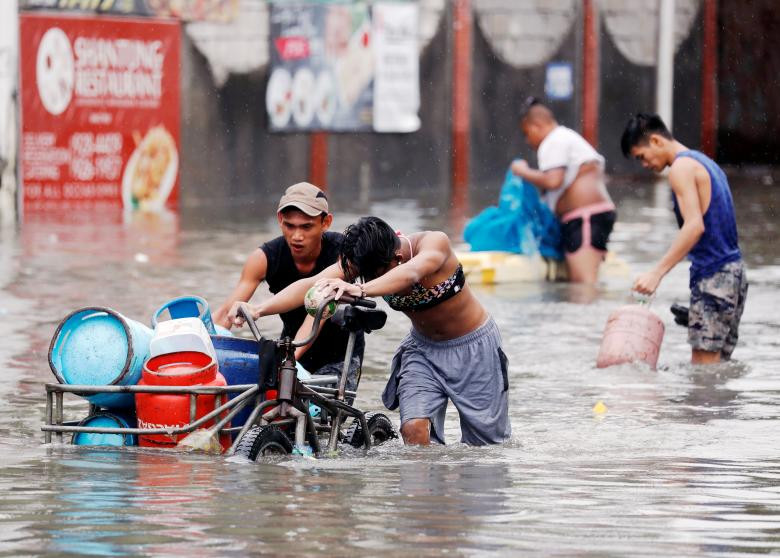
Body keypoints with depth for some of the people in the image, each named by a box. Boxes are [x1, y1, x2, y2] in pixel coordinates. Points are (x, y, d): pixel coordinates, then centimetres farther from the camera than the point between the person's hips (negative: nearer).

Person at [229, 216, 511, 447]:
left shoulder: (433, 243, -30)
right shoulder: (360, 259, -18)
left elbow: (410, 274, -52)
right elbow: (311, 284, -31)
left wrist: (361, 289, -70)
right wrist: (259, 308, -48)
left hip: (474, 346, -3)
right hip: (423, 348, 3)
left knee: (487, 443, 4)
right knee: (414, 429, -18)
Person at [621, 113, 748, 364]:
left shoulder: (682, 167, -10)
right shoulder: (704, 162, 21)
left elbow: (695, 226, -21)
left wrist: (657, 273, -25)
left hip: (712, 275, -10)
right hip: (734, 269, 10)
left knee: (704, 361, -12)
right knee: (717, 365, 8)